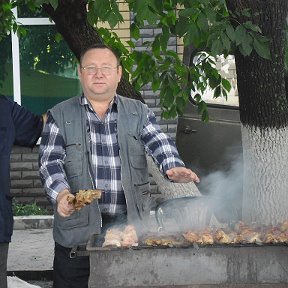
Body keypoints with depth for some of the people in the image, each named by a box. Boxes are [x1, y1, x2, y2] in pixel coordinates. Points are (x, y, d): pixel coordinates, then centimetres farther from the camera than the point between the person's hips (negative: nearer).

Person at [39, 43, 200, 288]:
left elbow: (160, 144, -3)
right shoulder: (60, 116, 5)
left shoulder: (139, 113, 10)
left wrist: (174, 168, -26)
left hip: (130, 228, 1)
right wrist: (61, 193, -25)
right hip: (77, 231, -1)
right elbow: (50, 161, -4)